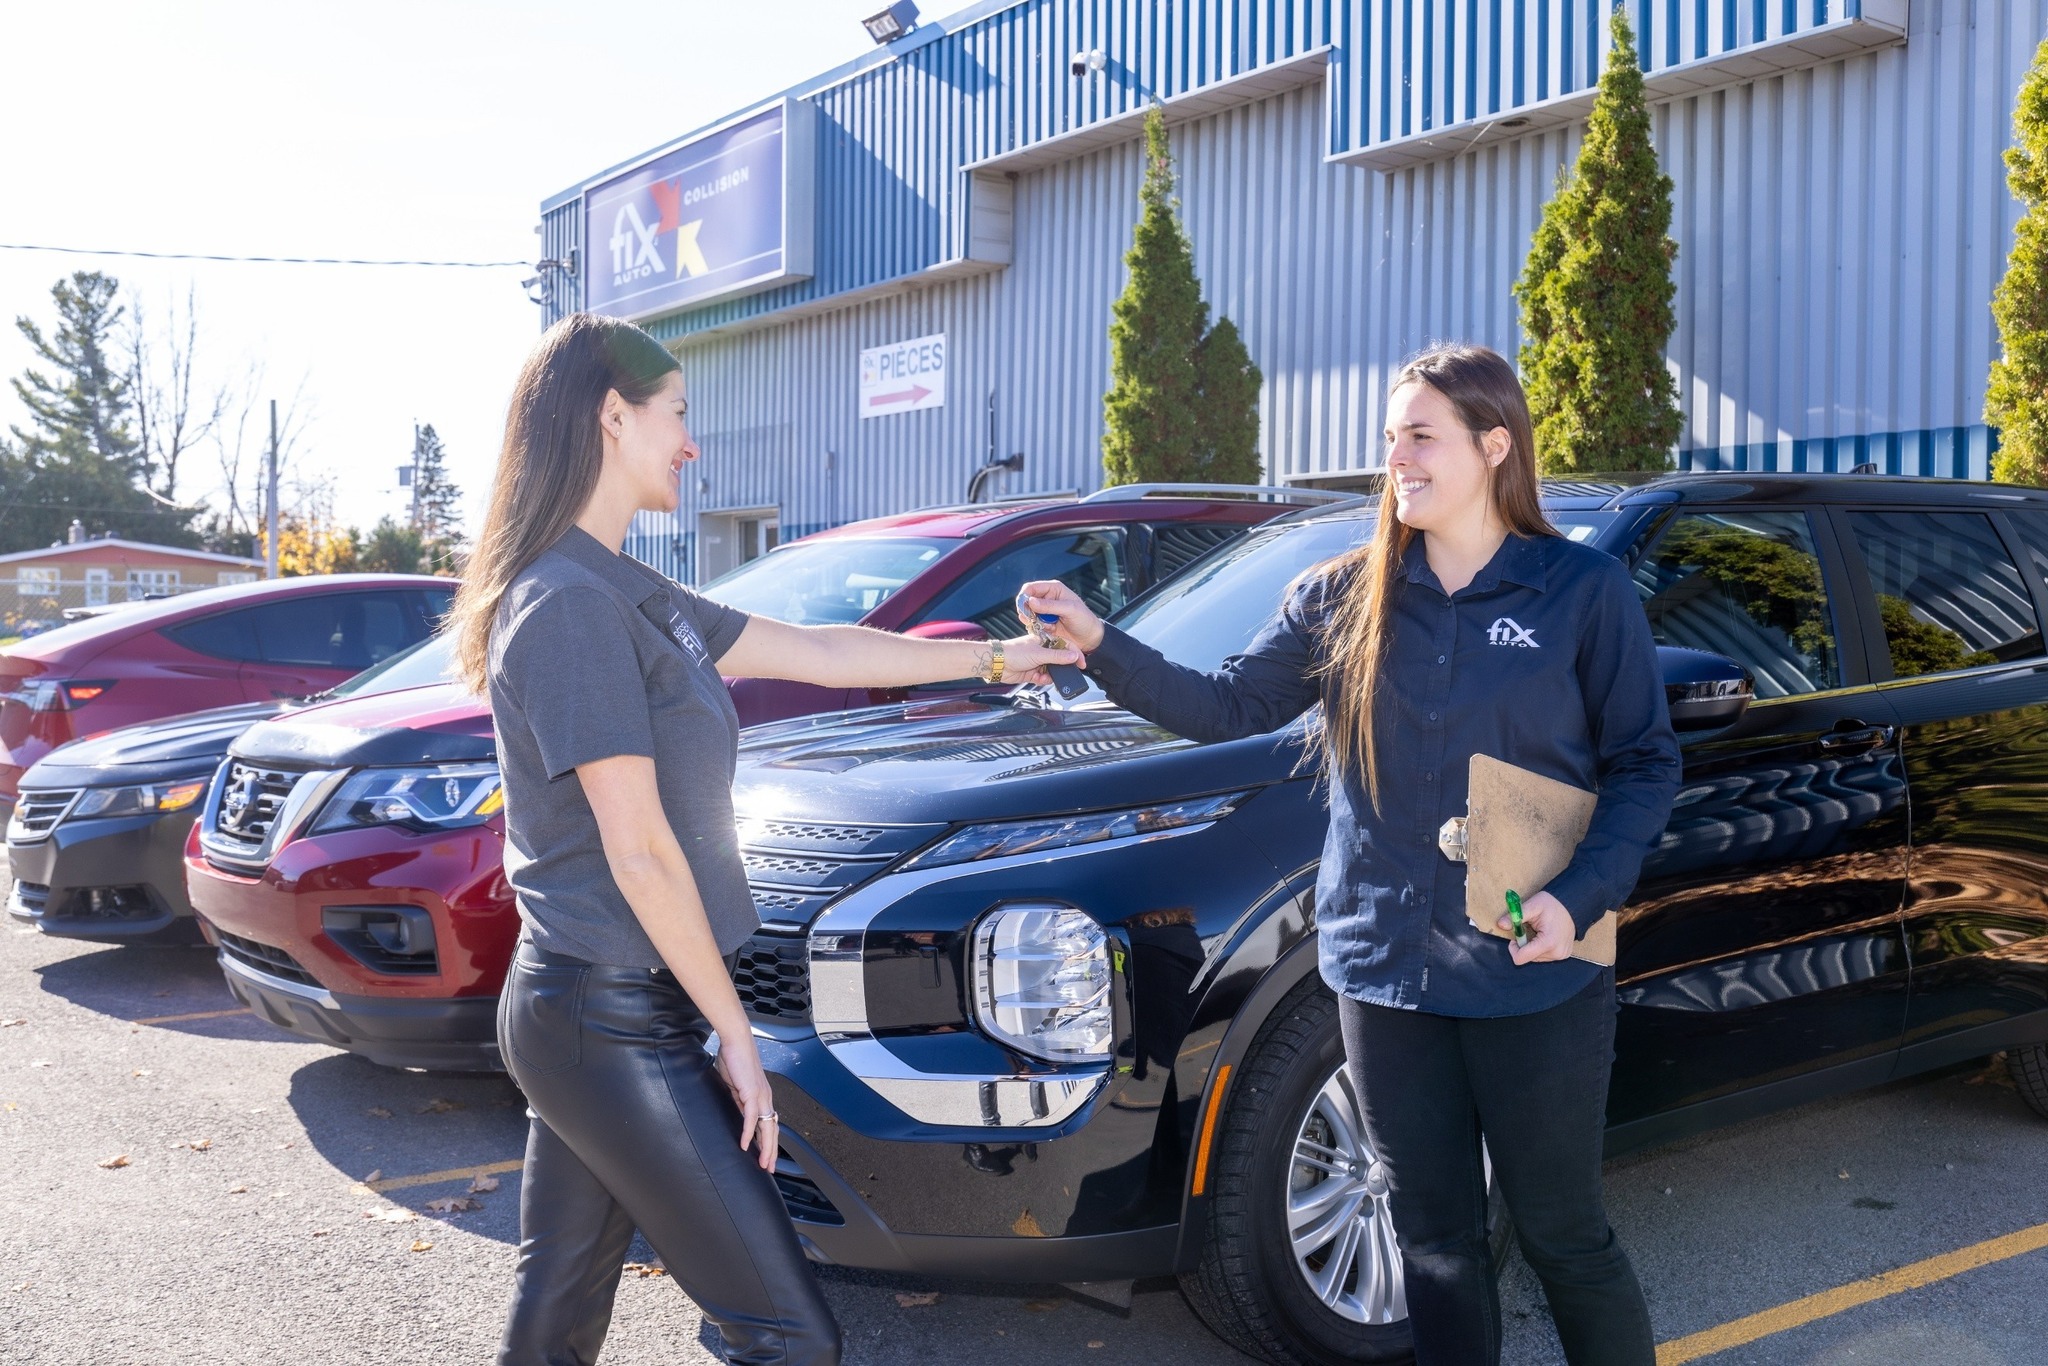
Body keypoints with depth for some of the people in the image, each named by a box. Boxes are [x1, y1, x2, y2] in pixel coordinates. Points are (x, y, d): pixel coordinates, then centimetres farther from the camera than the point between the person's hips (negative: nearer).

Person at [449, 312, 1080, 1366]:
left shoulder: (628, 595, 11)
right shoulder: (570, 606, -18)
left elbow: (817, 653, 17)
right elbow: (639, 853, -19)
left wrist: (993, 658, 23)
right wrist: (732, 1030, -11)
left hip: (568, 1007, 10)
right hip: (614, 1025, -10)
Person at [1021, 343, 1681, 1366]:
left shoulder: (1584, 590, -4)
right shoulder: (1344, 598, 4)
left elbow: (1644, 763, -2)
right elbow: (1227, 707, 3)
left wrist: (1578, 898, -16)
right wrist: (1101, 647, -10)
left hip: (1535, 973, -3)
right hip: (1386, 964, 3)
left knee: (1562, 1233, 9)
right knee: (1435, 1238, 15)